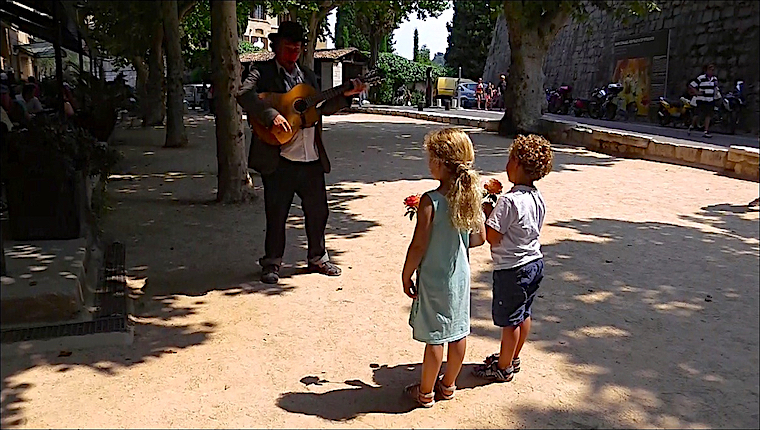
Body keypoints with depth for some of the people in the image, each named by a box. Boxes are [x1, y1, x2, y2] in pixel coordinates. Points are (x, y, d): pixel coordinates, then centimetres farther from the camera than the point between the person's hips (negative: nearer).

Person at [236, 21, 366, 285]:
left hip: (312, 158, 6)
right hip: (278, 159, -5)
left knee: (318, 212, 12)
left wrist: (345, 95, 6)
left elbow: (323, 107, 20)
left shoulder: (308, 76, 19)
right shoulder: (263, 73, -1)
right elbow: (244, 95, -18)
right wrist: (272, 115, -30)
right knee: (276, 215, 3)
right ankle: (271, 263, 19)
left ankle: (318, 259, 29)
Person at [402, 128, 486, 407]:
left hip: (434, 280, -6)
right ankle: (448, 385, 35)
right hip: (461, 276, 6)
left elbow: (418, 246, -19)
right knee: (458, 333, 17)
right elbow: (480, 238, 4)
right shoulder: (471, 196, -5)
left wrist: (406, 276, -6)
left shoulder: (430, 201, -23)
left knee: (434, 338, 6)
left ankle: (425, 392, 23)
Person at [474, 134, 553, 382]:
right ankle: (513, 358, 37)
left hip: (512, 269, -9)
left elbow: (492, 238, -22)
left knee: (509, 320, 6)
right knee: (523, 315, 20)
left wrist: (487, 213, -7)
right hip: (534, 262, 9)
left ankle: (503, 368, 21)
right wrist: (496, 213, 7)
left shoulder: (509, 201, -25)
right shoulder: (538, 199, 2)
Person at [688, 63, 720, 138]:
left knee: (708, 116, 1)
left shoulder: (715, 79, 10)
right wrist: (697, 92, -13)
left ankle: (706, 131, 1)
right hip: (701, 100, -5)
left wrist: (717, 92, 12)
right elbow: (691, 85, -9)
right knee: (698, 115, -5)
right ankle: (691, 126, 21)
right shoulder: (701, 78, -10)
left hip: (711, 101, 5)